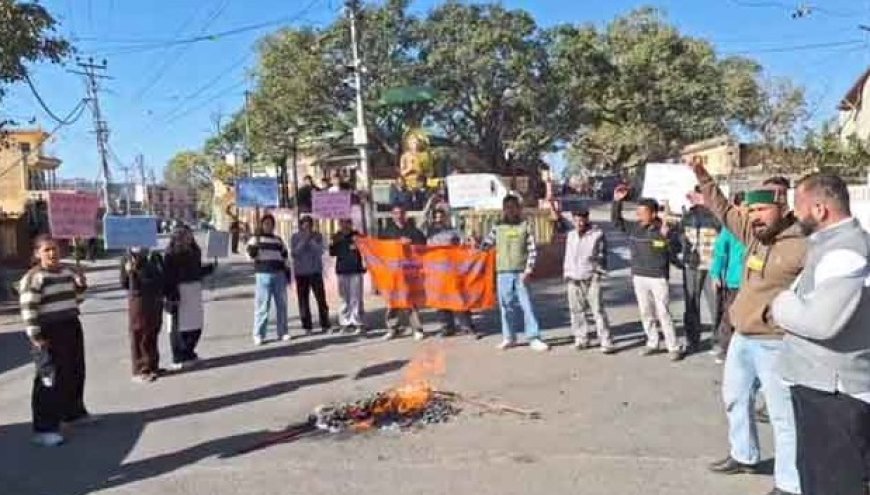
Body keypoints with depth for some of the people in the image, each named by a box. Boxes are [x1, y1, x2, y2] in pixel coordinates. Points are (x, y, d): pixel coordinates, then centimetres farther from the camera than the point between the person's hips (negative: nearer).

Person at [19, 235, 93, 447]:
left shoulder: (67, 271, 10)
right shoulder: (33, 277, -13)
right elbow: (28, 310, -17)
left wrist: (81, 286, -1)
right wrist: (35, 337, -20)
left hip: (71, 328, 8)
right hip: (49, 333, -8)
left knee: (75, 374, 18)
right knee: (50, 380, -6)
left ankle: (74, 412, 36)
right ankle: (44, 428, 1)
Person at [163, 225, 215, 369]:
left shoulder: (194, 252, 13)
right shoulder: (171, 254, -9)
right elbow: (168, 276, -14)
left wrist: (210, 267, 7)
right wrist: (171, 294, -20)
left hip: (194, 292, 7)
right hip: (179, 293, -7)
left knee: (195, 325, 12)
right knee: (178, 327, -1)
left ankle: (189, 353, 27)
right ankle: (178, 359, 7)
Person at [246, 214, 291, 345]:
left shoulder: (278, 240, 17)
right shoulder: (255, 239, 5)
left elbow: (285, 257, 19)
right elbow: (251, 255, -9)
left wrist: (287, 274, 14)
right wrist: (256, 242, -24)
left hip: (279, 275, 4)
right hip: (263, 275, -4)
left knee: (282, 304, 6)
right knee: (262, 306, -5)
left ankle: (283, 332, 15)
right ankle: (258, 334, 0)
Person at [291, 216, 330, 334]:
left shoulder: (317, 236, 2)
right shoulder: (295, 237, 2)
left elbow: (319, 251, -8)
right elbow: (294, 254, -8)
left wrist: (312, 240, -16)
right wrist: (304, 240, -13)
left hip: (316, 271, 0)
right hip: (301, 273, 0)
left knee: (321, 299, -2)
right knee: (303, 300, 1)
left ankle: (325, 324, 7)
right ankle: (307, 326, 7)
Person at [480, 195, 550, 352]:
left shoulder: (525, 225, 2)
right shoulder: (498, 227, 7)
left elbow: (533, 249, -1)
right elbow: (486, 244, 8)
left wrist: (528, 270, -9)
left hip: (520, 272, -2)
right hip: (503, 272, 2)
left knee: (527, 305, -4)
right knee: (506, 306, 8)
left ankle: (534, 338, 2)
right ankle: (508, 338, 19)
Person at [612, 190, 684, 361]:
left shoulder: (663, 229, -10)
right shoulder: (634, 227, 2)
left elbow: (676, 249, -15)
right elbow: (616, 219, 11)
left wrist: (667, 235, -31)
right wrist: (617, 201, -1)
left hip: (659, 278, -5)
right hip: (639, 277, 5)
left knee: (663, 313, -4)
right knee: (646, 313, 13)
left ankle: (674, 347, 5)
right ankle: (652, 343, 26)